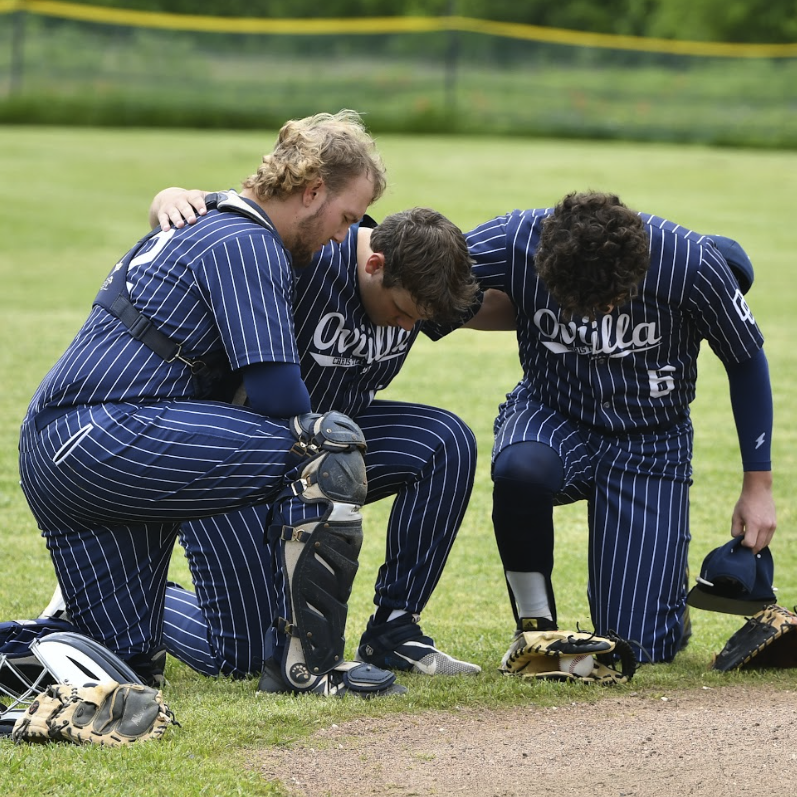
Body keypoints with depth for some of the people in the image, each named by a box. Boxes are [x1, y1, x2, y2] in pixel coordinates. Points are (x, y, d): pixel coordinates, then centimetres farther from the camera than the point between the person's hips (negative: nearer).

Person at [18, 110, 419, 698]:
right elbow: (277, 392, -13)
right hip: (111, 437, -10)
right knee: (331, 443, -16)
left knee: (131, 666, 14)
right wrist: (312, 447, 7)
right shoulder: (248, 245, -7)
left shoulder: (196, 230, 24)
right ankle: (311, 664, -15)